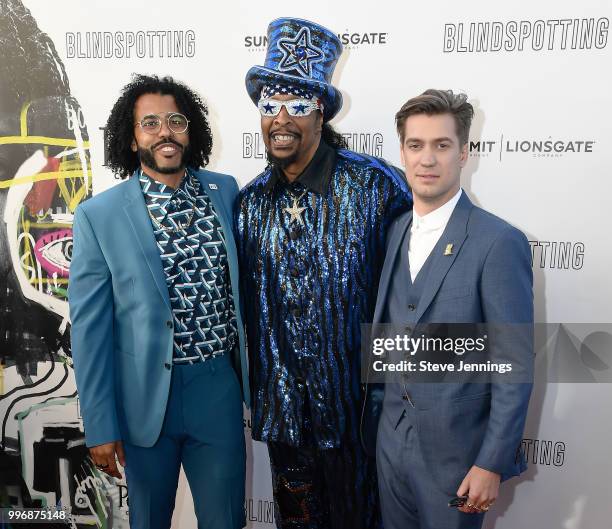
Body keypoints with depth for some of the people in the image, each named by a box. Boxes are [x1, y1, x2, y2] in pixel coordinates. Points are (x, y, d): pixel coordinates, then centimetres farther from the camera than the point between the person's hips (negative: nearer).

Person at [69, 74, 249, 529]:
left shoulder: (225, 192, 1)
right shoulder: (98, 215, -7)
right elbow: (90, 326, -5)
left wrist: (247, 374, 12)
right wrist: (100, 425, -5)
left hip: (219, 387, 2)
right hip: (146, 395, -1)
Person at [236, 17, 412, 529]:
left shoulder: (376, 186, -15)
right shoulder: (251, 201, 0)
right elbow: (247, 300, 9)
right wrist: (255, 388, 10)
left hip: (354, 403, -3)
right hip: (282, 407, 4)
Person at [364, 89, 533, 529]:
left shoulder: (499, 242, -17)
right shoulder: (396, 231, 3)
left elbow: (515, 365, -16)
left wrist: (492, 464, -15)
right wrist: (380, 410, 9)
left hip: (455, 451, -6)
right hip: (392, 439, 6)